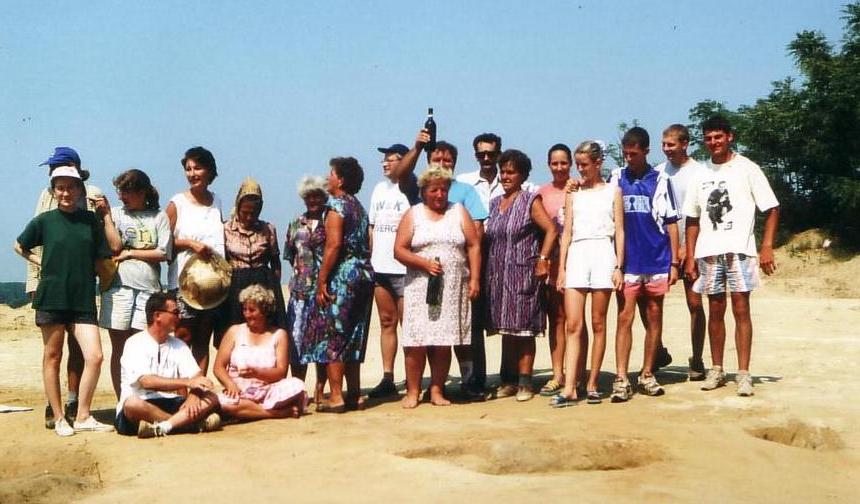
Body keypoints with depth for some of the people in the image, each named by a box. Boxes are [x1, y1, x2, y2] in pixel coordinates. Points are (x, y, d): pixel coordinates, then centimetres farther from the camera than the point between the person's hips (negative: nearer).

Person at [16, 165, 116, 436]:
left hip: (83, 299, 1)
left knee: (94, 357, -8)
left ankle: (83, 417, 5)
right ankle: (59, 418, 16)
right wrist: (41, 262, 3)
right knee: (53, 357, 6)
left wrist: (107, 215, -3)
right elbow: (20, 246, 16)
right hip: (51, 298, -1)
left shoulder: (91, 219, 5)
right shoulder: (44, 220, 2)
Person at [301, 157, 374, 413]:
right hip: (363, 274, 9)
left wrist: (322, 281, -18)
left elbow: (334, 244, -19)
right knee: (352, 338, 13)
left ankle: (336, 396, -5)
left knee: (332, 337, -4)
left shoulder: (336, 204, -10)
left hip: (342, 275, -9)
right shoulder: (359, 207, 16)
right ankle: (354, 394, 16)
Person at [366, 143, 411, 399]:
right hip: (380, 267, 7)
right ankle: (387, 379, 15)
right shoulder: (379, 189, 16)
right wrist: (368, 259, 14)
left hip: (404, 268, -7)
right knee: (386, 323, 10)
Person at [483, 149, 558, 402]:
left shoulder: (530, 201, -2)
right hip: (498, 275, 6)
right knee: (506, 330, 10)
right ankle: (508, 381, 17)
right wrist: (486, 271, 9)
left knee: (523, 329, -4)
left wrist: (542, 259, -16)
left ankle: (524, 383, 1)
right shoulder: (495, 203, 15)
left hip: (523, 274, -6)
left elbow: (551, 230, -9)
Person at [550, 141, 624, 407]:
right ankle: (569, 389, -10)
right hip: (576, 256, 2)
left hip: (602, 253, -2)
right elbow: (566, 233, 12)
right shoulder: (573, 193, 16)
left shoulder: (612, 191, 9)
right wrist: (561, 268, 5)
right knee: (573, 326, -5)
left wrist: (619, 267, -4)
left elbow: (619, 232, 5)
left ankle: (592, 384, 8)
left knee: (598, 324, 2)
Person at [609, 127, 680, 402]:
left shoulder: (660, 180, 3)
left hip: (657, 261, 0)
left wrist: (674, 262, 0)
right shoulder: (616, 178, 6)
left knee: (654, 318, 7)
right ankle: (621, 379, -5)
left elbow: (671, 223, 4)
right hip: (627, 262, 0)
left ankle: (647, 375, 16)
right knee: (624, 318, -4)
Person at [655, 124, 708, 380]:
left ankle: (697, 360, 10)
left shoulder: (698, 172, -3)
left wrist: (687, 248, -12)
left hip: (689, 247, -3)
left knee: (695, 304, 0)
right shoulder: (658, 172, 6)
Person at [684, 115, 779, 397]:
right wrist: (690, 256, 7)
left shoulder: (746, 169, 0)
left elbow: (772, 209, -1)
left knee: (741, 308, -6)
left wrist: (767, 246, -11)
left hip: (739, 249, -4)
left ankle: (743, 373, -4)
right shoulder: (700, 174, 12)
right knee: (715, 310, 8)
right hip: (708, 252, 4)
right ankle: (716, 370, 16)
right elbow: (692, 219, 14)